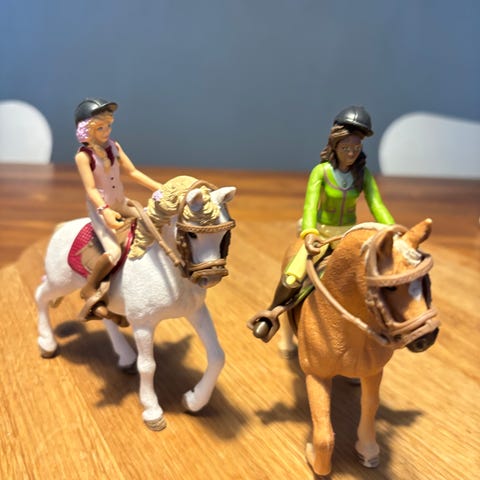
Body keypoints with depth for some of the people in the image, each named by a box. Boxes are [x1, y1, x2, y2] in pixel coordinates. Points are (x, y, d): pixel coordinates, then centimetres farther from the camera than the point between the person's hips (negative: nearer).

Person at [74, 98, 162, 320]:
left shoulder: (114, 146, 2)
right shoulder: (83, 156, -16)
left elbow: (133, 172, 5)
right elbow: (91, 189, -22)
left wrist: (160, 188, -3)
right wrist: (105, 211, -38)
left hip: (120, 203, 7)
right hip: (100, 208, -7)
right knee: (114, 252, -26)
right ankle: (90, 289, -3)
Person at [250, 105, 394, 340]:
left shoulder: (364, 175, -6)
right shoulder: (321, 171, -15)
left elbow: (378, 207, -13)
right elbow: (310, 204, -28)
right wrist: (309, 234, -47)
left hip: (349, 235, 3)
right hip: (321, 233, -3)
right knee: (291, 278, -21)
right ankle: (273, 315, 8)